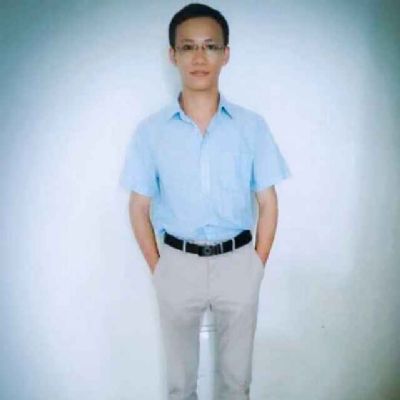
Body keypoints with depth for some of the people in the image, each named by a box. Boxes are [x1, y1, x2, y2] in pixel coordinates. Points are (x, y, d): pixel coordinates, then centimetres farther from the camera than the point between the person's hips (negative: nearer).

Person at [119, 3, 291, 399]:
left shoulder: (252, 126, -4)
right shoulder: (150, 130, -5)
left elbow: (268, 204, 0)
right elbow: (139, 208, 0)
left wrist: (256, 267, -2)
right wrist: (158, 270, -1)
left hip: (237, 262, 0)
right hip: (177, 264, 0)